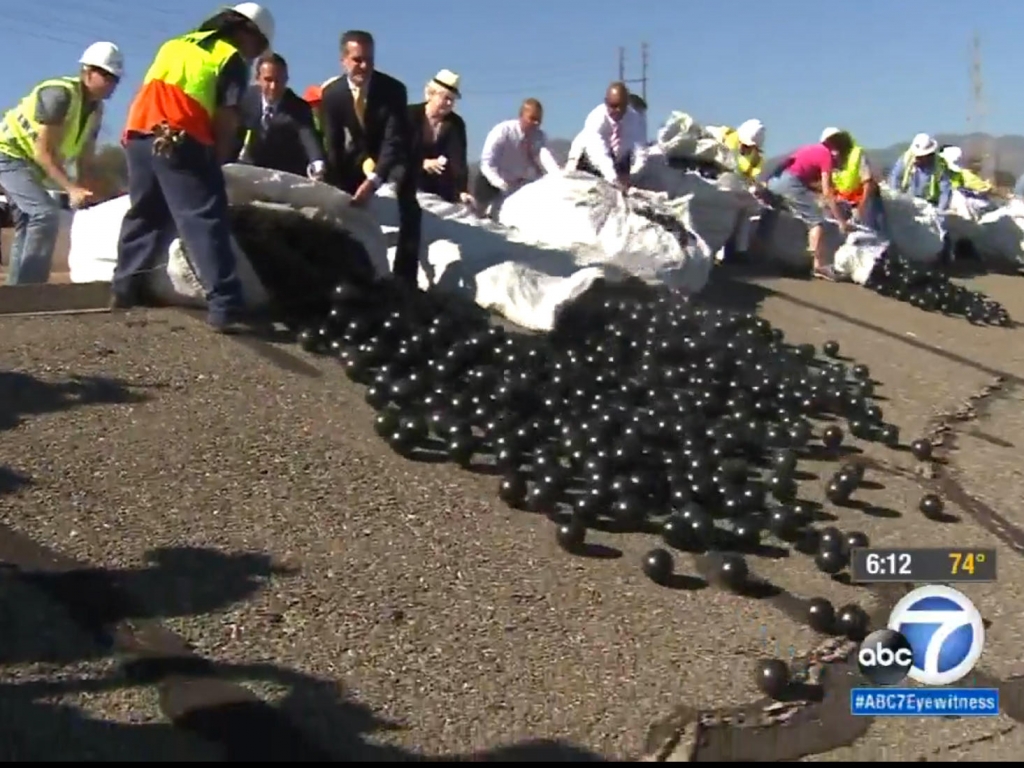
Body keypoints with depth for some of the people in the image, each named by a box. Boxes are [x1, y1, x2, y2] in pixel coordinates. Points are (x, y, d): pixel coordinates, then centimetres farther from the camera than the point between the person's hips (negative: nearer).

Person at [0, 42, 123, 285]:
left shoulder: (95, 109, 1)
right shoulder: (59, 94, -25)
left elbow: (86, 162, 3)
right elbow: (43, 152, -27)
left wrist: (86, 192, -10)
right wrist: (71, 189, -33)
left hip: (30, 162, 10)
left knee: (28, 224, 13)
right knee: (46, 213, -24)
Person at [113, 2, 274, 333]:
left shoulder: (175, 44, 27)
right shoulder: (232, 60, 7)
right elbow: (225, 122, -1)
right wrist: (218, 162, 12)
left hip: (137, 134, 7)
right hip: (179, 141, -7)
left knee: (144, 215, 21)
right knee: (206, 223, -10)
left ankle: (125, 289, 28)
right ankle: (225, 307, -18)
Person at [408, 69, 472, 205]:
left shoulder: (456, 124, -6)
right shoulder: (410, 115, -7)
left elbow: (458, 159, -16)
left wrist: (462, 191, -30)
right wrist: (422, 163, -26)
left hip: (439, 190, 1)